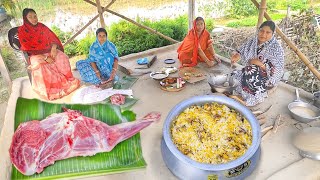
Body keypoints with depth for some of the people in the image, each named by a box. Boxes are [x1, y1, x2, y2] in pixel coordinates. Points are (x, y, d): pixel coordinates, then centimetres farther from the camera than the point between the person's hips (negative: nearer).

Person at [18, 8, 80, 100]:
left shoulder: (42, 26, 7)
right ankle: (52, 89, -25)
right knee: (40, 66, -35)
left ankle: (67, 81, -15)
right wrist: (45, 57, -22)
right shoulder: (22, 31, -5)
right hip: (36, 55, -3)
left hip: (49, 51, 4)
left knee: (62, 57, -25)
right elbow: (28, 49, -12)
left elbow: (53, 38, 5)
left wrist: (53, 49, -18)